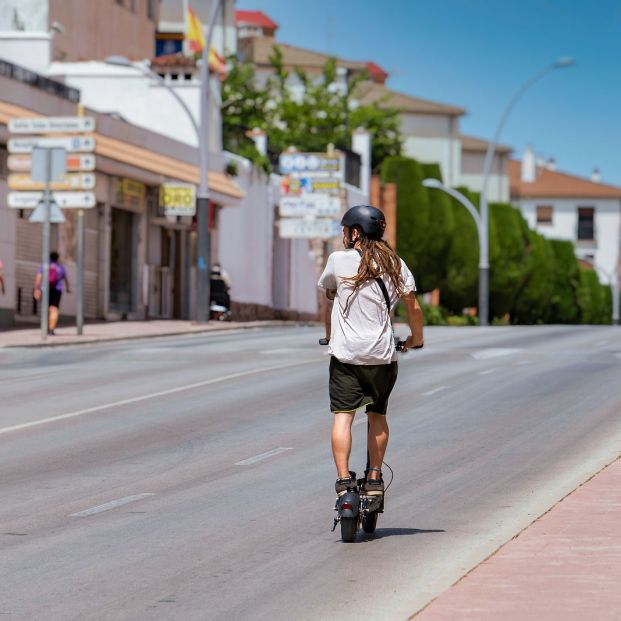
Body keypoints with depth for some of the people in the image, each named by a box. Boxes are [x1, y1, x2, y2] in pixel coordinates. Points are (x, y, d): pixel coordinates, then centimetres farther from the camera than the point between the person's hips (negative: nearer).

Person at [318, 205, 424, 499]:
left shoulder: (339, 260, 0)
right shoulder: (394, 264, 5)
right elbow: (413, 307, 5)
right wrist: (416, 339, 22)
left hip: (345, 353, -3)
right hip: (383, 354, 3)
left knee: (343, 416, -3)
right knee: (377, 415, 17)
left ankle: (343, 480, -12)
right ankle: (375, 477, 16)